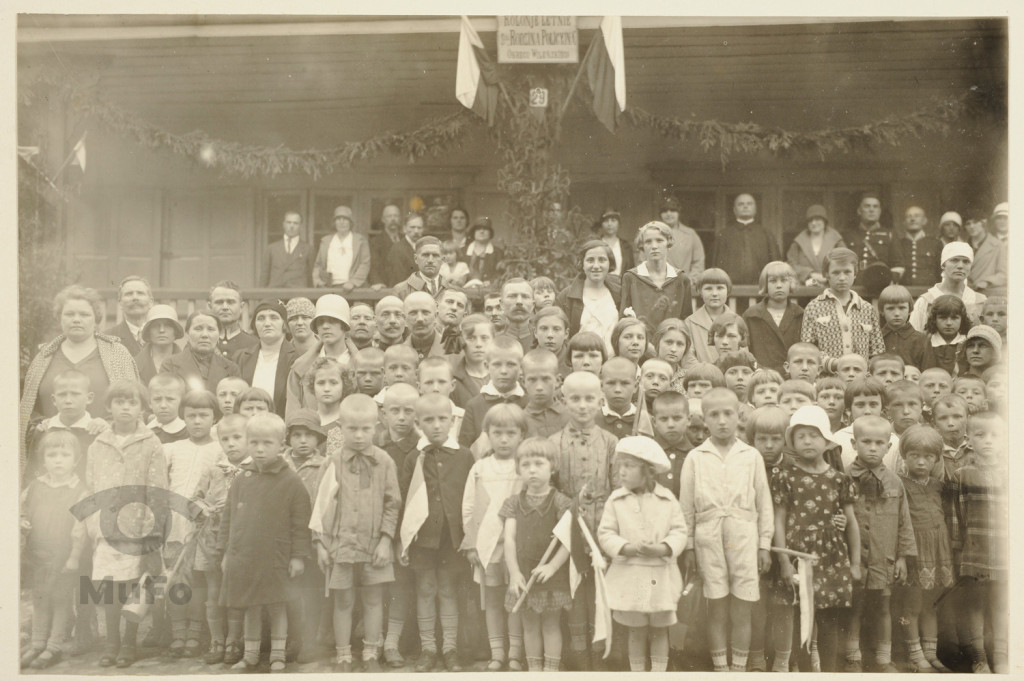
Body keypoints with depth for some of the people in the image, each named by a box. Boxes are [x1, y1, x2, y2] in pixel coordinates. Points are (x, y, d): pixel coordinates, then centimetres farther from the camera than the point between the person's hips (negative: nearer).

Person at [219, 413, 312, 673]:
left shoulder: (291, 481, -7)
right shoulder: (242, 480, 5)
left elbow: (300, 523, -5)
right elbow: (228, 517, 12)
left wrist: (298, 555, -6)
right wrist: (226, 551, 10)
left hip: (275, 559, -3)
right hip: (242, 558, 4)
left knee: (276, 606, 7)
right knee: (251, 608, 14)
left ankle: (278, 654, 20)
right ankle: (251, 654, 25)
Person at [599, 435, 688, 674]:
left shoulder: (667, 499, -2)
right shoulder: (616, 500, -2)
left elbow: (679, 531, -2)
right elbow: (605, 533, -3)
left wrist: (663, 548, -20)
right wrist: (627, 548, -19)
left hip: (661, 576, 0)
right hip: (629, 575, 0)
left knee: (660, 630, 11)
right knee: (637, 631, 9)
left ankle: (659, 671, 23)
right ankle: (637, 672, 21)